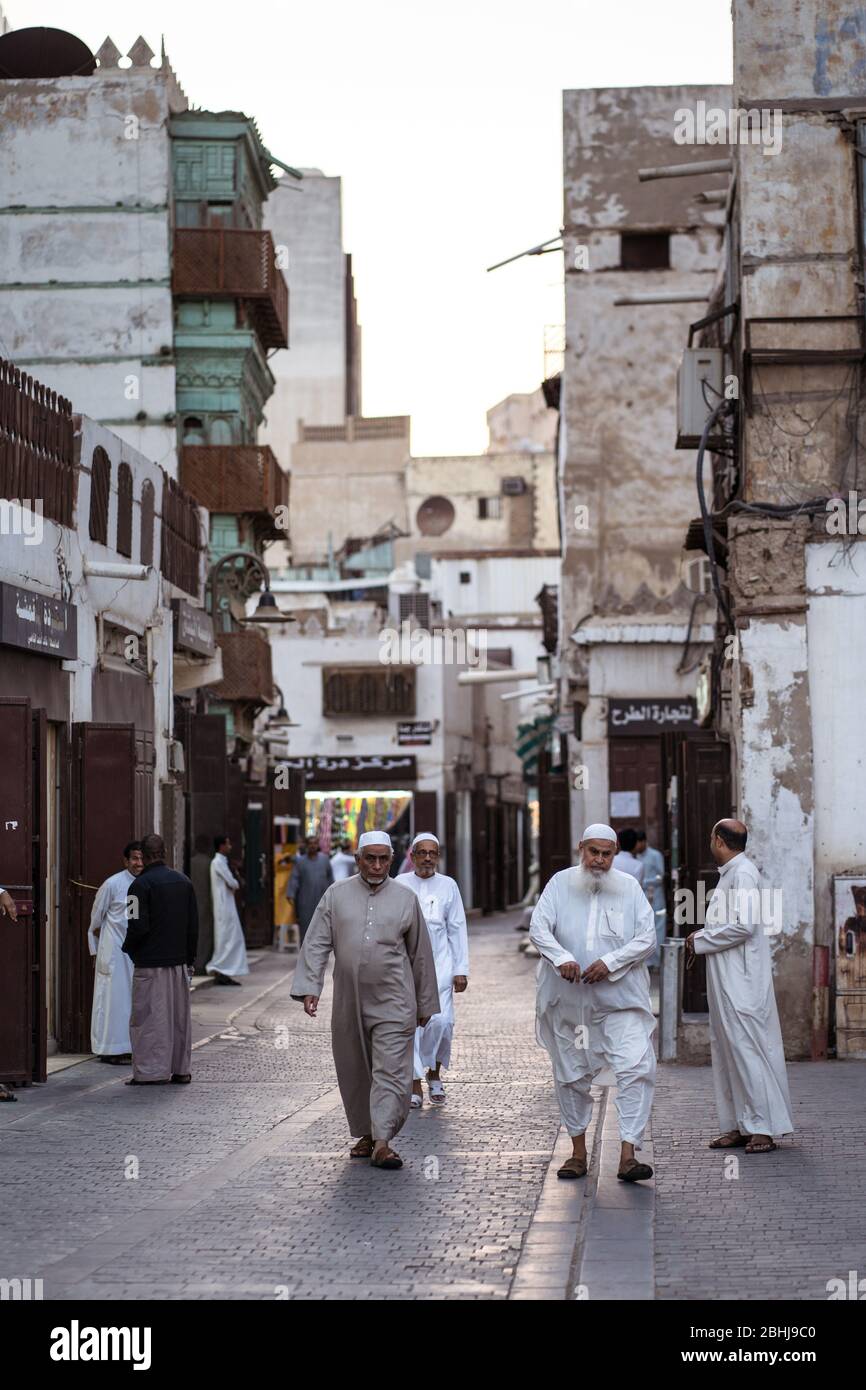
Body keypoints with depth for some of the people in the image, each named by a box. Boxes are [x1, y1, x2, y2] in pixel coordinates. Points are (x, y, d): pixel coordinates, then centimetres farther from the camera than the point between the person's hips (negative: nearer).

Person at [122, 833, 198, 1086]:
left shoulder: (141, 884, -11)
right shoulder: (183, 882, 10)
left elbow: (138, 926, -16)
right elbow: (194, 925, 12)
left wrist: (128, 948, 3)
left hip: (150, 963, -6)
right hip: (179, 961, 7)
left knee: (149, 1017, -2)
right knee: (180, 1016, 11)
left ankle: (152, 1071, -3)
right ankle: (180, 1070, 15)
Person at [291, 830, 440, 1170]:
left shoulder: (405, 900, 4)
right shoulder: (336, 896, 5)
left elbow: (420, 955, 10)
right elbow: (316, 944, 1)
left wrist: (426, 1003, 12)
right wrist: (309, 987, -11)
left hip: (393, 1004, -2)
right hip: (348, 1002, 2)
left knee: (391, 1072, -10)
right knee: (355, 1073, 11)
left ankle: (382, 1143, -12)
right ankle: (366, 1134, 26)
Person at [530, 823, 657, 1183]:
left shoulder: (629, 887, 4)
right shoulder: (561, 884, 4)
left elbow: (647, 938, -2)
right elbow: (538, 927, -6)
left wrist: (609, 963, -16)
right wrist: (561, 958, -25)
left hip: (620, 997, -1)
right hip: (568, 1000, 1)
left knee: (636, 1069, -15)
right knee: (571, 1075, 10)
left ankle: (627, 1156, -15)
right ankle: (578, 1152, 26)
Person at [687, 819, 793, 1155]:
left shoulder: (743, 873, -14)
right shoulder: (729, 873, 16)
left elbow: (744, 926, -22)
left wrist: (701, 942, -13)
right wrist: (704, 935, 7)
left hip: (741, 982, -10)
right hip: (725, 980, 10)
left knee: (747, 1048, -9)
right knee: (726, 1049, 10)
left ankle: (763, 1127, -6)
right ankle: (739, 1126, 15)